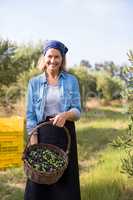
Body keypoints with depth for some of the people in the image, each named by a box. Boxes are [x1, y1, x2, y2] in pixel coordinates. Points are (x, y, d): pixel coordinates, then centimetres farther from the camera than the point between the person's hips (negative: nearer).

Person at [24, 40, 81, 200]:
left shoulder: (71, 81, 4)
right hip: (42, 133, 0)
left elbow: (77, 110, -1)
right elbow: (30, 115, 1)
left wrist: (66, 114, -24)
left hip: (66, 134, 0)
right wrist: (33, 141, -10)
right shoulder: (34, 82, 4)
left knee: (66, 180, 4)